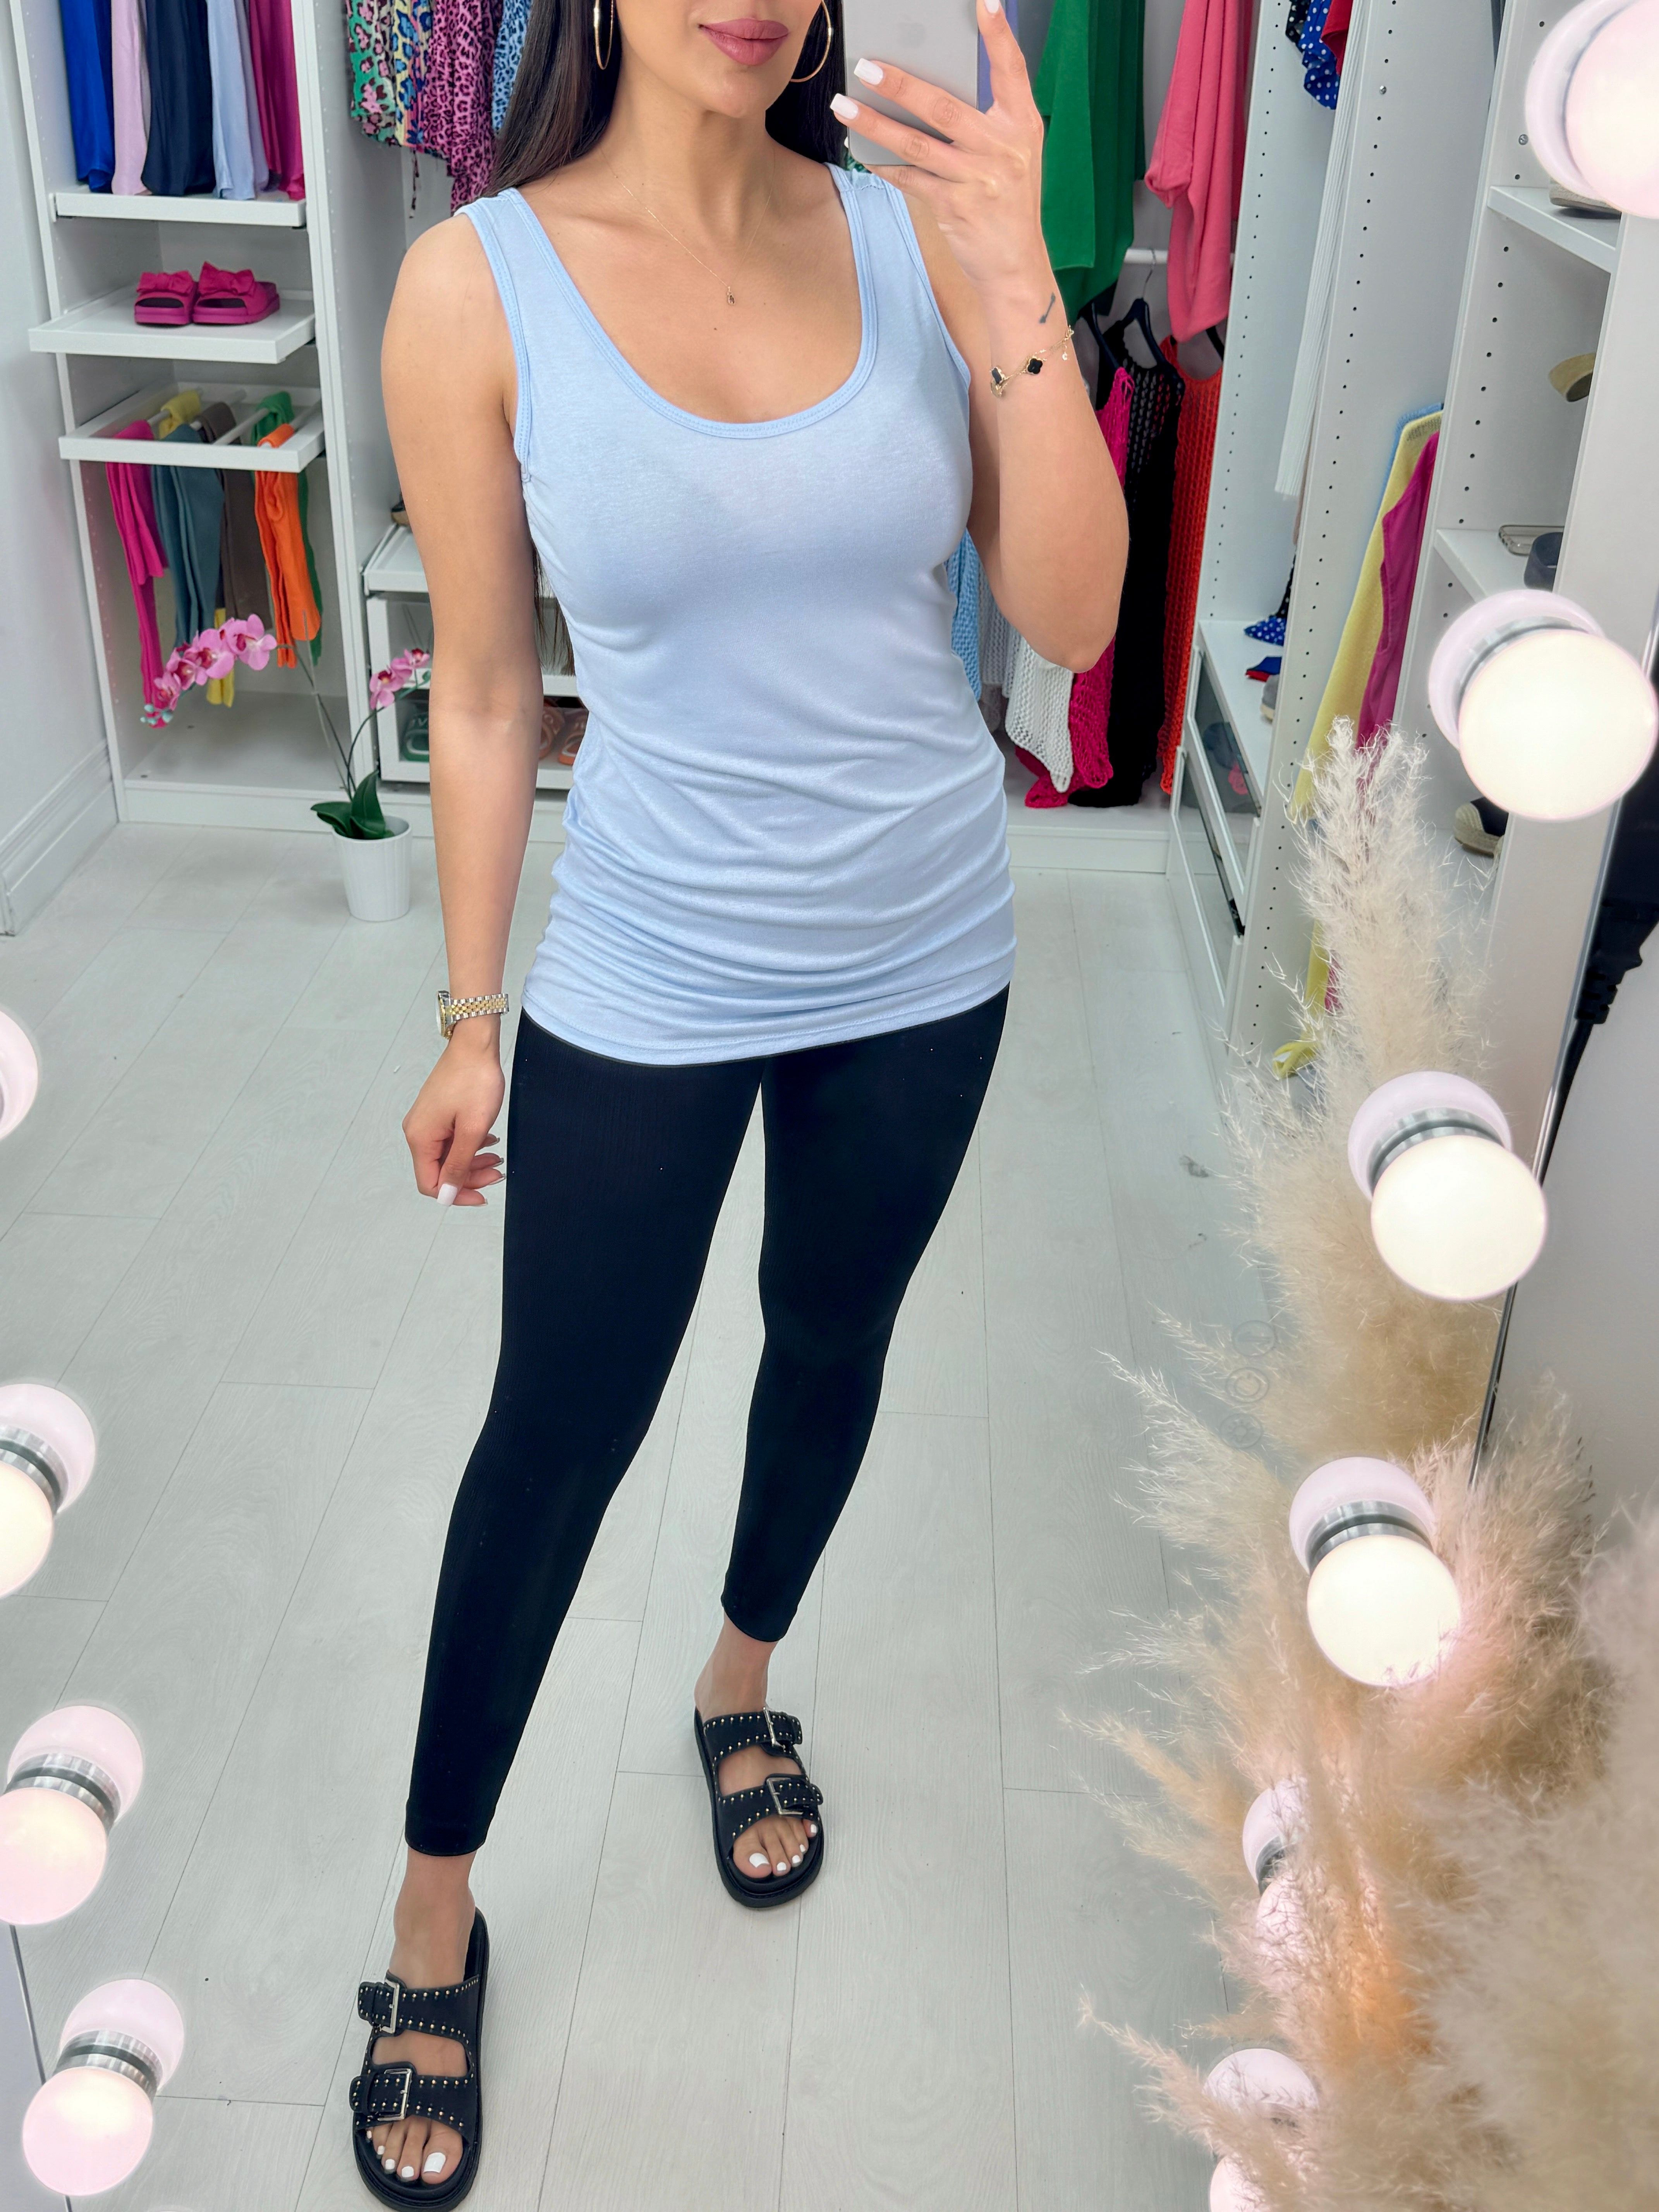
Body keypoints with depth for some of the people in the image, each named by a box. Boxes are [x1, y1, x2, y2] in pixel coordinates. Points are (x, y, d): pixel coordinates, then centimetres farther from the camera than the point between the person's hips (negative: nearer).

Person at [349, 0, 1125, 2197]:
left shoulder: (915, 227, -6)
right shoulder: (480, 287, -12)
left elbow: (1073, 617, -10)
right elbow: (484, 692, -4)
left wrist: (1016, 290, -22)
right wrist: (472, 1021, 2)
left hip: (923, 959, 3)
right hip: (648, 985, -2)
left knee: (834, 1339, 21)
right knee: (557, 1435, 7)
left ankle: (740, 1683, 52)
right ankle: (436, 1904, 31)